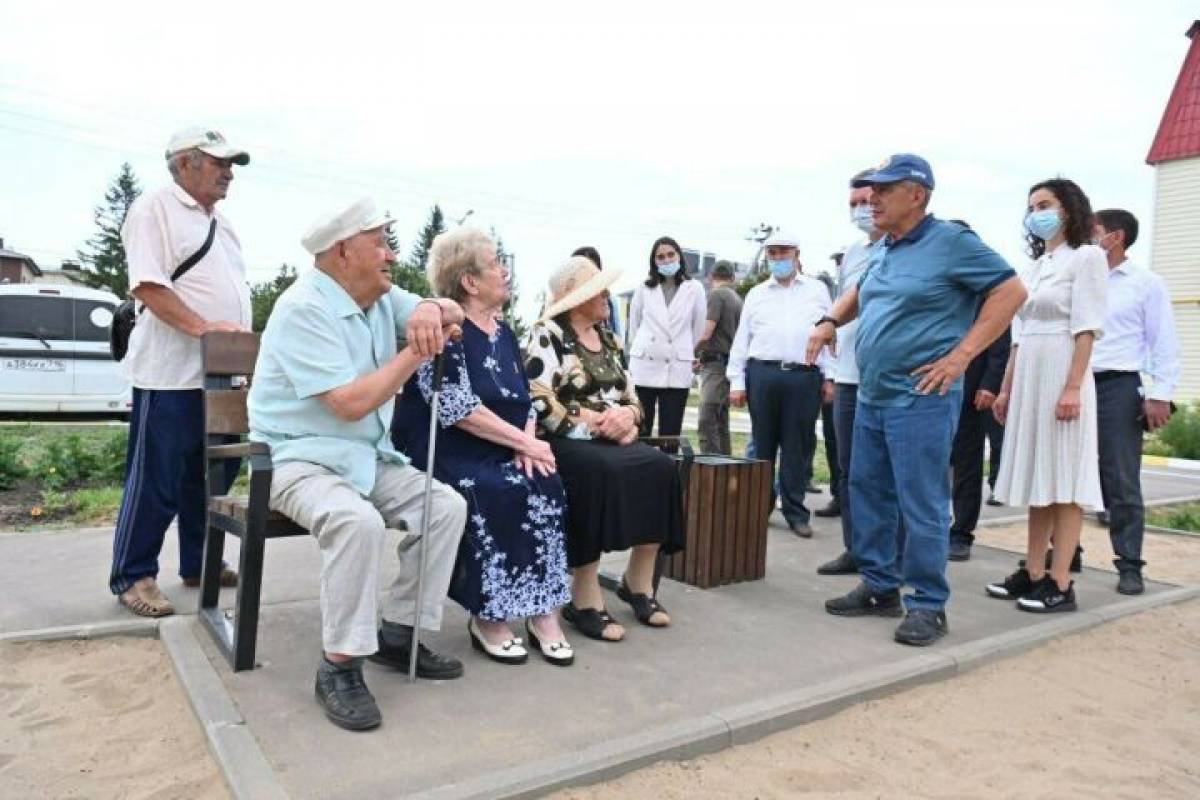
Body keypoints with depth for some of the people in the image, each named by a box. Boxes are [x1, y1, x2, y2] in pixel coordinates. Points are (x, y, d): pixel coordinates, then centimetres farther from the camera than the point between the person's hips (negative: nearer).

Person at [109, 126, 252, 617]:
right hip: (171, 374, -8)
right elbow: (147, 285, -15)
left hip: (220, 374, 8)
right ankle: (132, 577, 13)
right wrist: (202, 327, -23)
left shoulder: (220, 223, 21)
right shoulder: (155, 208, -5)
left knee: (211, 475, 14)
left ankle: (198, 564, 27)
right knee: (155, 480, 0)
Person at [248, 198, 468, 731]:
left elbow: (455, 314, 9)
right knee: (359, 521, -35)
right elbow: (350, 403, -25)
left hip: (367, 458, 8)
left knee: (447, 506, -8)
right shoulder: (304, 309, -17)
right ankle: (340, 666, -19)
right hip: (299, 459, -8)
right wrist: (417, 351, -19)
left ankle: (399, 634, 1)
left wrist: (430, 311, -16)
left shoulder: (381, 298, 8)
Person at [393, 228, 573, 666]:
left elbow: (526, 400, 13)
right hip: (444, 454, -6)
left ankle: (542, 611, -15)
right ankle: (487, 618, -15)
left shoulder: (504, 333, 14)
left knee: (545, 486, -20)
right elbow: (457, 408, -19)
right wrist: (524, 441, -18)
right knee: (500, 494, -30)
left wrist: (527, 444, -8)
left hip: (496, 455, 6)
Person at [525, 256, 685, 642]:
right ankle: (584, 600, -27)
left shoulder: (607, 339, 18)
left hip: (613, 438, 7)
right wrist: (595, 422, -18)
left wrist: (627, 415, -8)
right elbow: (538, 402, -16)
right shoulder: (548, 334, -4)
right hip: (565, 439, -6)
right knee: (601, 472, -36)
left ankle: (638, 582, -5)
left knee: (660, 467, -19)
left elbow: (630, 397, 16)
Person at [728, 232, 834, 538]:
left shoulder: (817, 290, 11)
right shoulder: (756, 294, 14)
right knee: (762, 443, 6)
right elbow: (741, 340, 11)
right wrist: (736, 382, 4)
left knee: (798, 446, 2)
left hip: (805, 377, -1)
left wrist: (828, 377, 1)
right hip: (762, 375, 1)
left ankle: (795, 510, 11)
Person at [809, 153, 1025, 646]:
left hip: (919, 399, -8)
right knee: (868, 494, 13)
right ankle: (879, 587, 27)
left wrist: (961, 355, -15)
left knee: (922, 505, -3)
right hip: (870, 397, 8)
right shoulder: (881, 250, 14)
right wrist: (832, 320, 12)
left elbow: (1010, 292, -9)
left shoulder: (951, 242, -8)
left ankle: (928, 606, 10)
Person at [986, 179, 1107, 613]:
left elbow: (1086, 329, -12)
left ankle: (1060, 584, -1)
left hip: (1062, 373, -7)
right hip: (1028, 376, 8)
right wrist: (1006, 387, 14)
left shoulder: (1086, 256, -3)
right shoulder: (1035, 265, 17)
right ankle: (1032, 573, 15)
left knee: (1064, 479, -5)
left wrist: (1072, 387, -20)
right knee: (1037, 477, 9)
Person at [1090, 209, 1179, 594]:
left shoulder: (1146, 283, 2)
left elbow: (1164, 344, -2)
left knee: (1121, 484, -1)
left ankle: (1129, 566, 9)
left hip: (1117, 388, -4)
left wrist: (1159, 395, -10)